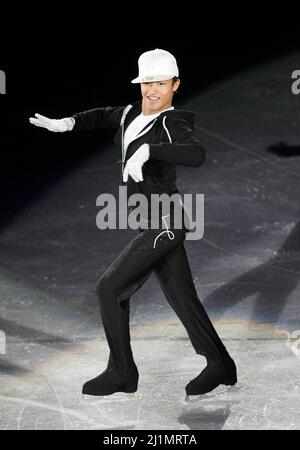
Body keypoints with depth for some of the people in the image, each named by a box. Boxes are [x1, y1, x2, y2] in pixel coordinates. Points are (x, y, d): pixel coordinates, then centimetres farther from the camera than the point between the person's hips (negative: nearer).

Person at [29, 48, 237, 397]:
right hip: (156, 223, 9)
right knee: (181, 297, 13)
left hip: (163, 224, -9)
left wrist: (147, 150, -43)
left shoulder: (173, 125, -16)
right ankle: (220, 367, 24)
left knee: (110, 288, -5)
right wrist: (66, 123, 12)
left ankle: (121, 372, 8)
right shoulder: (133, 113, 9)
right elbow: (103, 117, 27)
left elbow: (197, 155, -35)